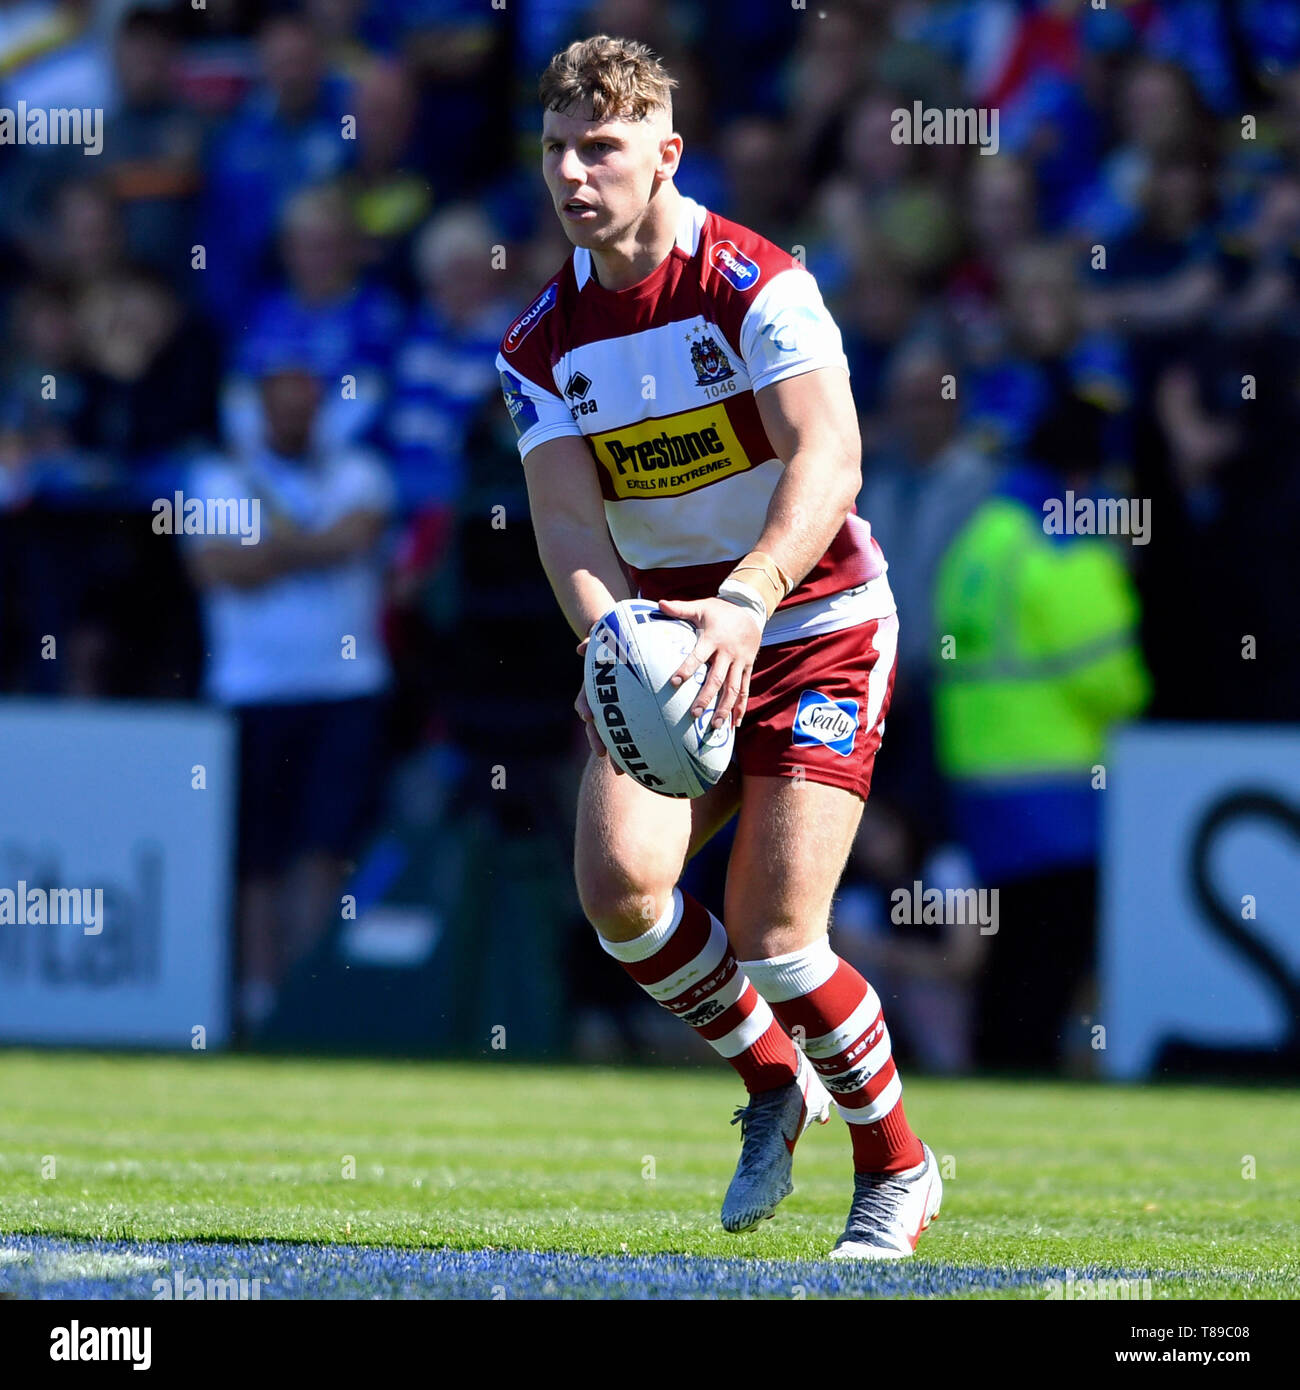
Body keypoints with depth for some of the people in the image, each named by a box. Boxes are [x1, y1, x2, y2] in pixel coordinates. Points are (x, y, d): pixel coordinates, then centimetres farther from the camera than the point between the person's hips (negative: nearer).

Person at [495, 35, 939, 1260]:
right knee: (618, 882, -19)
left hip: (815, 629, -5)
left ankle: (897, 1169, 10)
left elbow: (827, 458, -30)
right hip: (668, 646, 5)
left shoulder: (756, 287, -17)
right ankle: (774, 1084, 9)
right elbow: (568, 523, -12)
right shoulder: (542, 346, -1)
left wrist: (745, 601, -47)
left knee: (772, 935, -15)